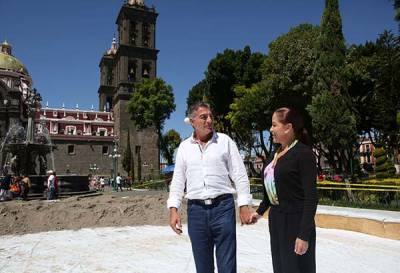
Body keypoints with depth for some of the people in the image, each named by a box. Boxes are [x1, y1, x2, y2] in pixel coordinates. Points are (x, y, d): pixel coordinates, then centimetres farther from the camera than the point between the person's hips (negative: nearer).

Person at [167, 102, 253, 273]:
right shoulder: (184, 147, 8)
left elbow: (240, 175, 0)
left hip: (223, 207, -2)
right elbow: (178, 180, 9)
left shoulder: (225, 141, 2)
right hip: (196, 209, 2)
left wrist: (244, 205, -6)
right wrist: (173, 209, 0)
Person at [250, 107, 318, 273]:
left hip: (295, 221, -7)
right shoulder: (278, 153, 9)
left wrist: (304, 234, -20)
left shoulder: (304, 153, -14)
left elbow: (311, 197, -17)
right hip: (276, 220, 8)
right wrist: (260, 211, 24)